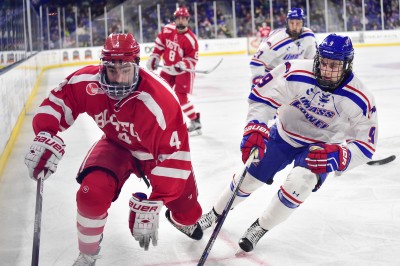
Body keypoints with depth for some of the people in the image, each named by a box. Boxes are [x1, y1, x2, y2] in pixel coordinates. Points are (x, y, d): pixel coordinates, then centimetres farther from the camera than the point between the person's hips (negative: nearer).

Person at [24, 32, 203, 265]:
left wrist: (152, 204, -39)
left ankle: (182, 219, 46)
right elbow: (58, 101, -12)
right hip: (117, 144, 2)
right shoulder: (87, 83, -28)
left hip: (156, 150, -1)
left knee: (187, 211, 2)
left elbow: (174, 156, -37)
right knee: (91, 193, -24)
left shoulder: (159, 102, -39)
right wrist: (47, 137, -30)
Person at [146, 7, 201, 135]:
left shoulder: (190, 39, -23)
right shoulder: (168, 29, -8)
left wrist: (182, 65, -33)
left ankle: (195, 122, -5)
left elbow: (193, 59, -19)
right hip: (168, 69, 6)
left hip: (183, 71, -6)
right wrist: (154, 57, 6)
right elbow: (160, 43, 8)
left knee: (181, 98, -17)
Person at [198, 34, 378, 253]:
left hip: (320, 146, -1)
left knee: (299, 182, -27)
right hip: (284, 134, 2)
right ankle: (216, 213, 39)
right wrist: (255, 128, -31)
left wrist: (337, 155, -38)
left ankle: (260, 228, -3)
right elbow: (262, 95, -19)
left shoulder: (361, 100, -28)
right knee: (249, 177, 9)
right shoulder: (296, 74, -29)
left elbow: (364, 147, -20)